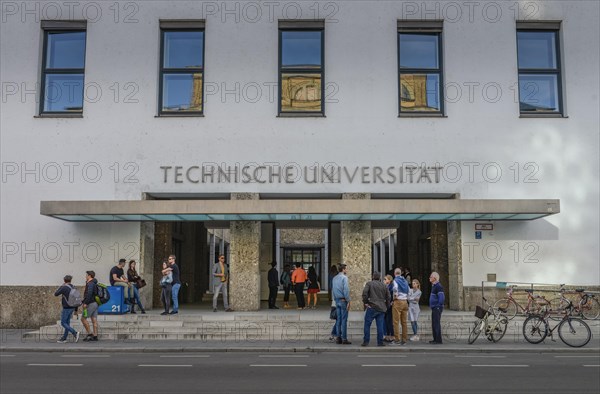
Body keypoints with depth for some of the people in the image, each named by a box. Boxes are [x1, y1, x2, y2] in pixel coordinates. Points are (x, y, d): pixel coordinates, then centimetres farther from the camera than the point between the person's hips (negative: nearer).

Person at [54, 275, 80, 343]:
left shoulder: (64, 287, -14)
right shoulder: (73, 288, 8)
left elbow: (55, 294, -4)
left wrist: (61, 286, 4)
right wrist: (76, 310, 19)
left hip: (66, 308, -8)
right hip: (72, 307, 8)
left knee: (63, 323, -3)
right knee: (67, 323, 13)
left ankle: (75, 333, -17)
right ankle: (64, 338, 17)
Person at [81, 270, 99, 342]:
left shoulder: (90, 284, -13)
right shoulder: (94, 283, 18)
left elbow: (89, 294, -25)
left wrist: (85, 303, -23)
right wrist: (84, 302, 22)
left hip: (91, 304, -9)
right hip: (95, 303, 9)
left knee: (83, 318, 0)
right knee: (94, 320, 6)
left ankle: (90, 333, -1)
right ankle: (95, 336, 5)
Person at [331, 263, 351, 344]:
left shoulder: (334, 278, 13)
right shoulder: (344, 277, -11)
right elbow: (346, 290, -16)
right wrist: (348, 301, -13)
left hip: (337, 300, 7)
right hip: (343, 300, -7)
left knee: (338, 319, 9)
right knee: (344, 320, -5)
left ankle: (338, 338, 10)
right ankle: (344, 339, -4)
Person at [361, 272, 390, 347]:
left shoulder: (369, 284, 0)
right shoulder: (384, 286, 13)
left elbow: (364, 293, -14)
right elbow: (388, 297, 12)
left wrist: (365, 302, -5)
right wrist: (386, 306, 19)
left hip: (372, 307, -4)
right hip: (381, 309, 4)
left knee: (367, 325, 2)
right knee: (380, 326, 6)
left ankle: (366, 341, -1)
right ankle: (380, 342, 5)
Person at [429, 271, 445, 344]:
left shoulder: (438, 286, -16)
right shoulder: (434, 286, 16)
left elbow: (442, 298, -23)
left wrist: (438, 306, -19)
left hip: (437, 308, -10)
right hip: (434, 308, 10)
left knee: (437, 324, -7)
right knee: (434, 324, 13)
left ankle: (438, 340, -3)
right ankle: (435, 339, 19)